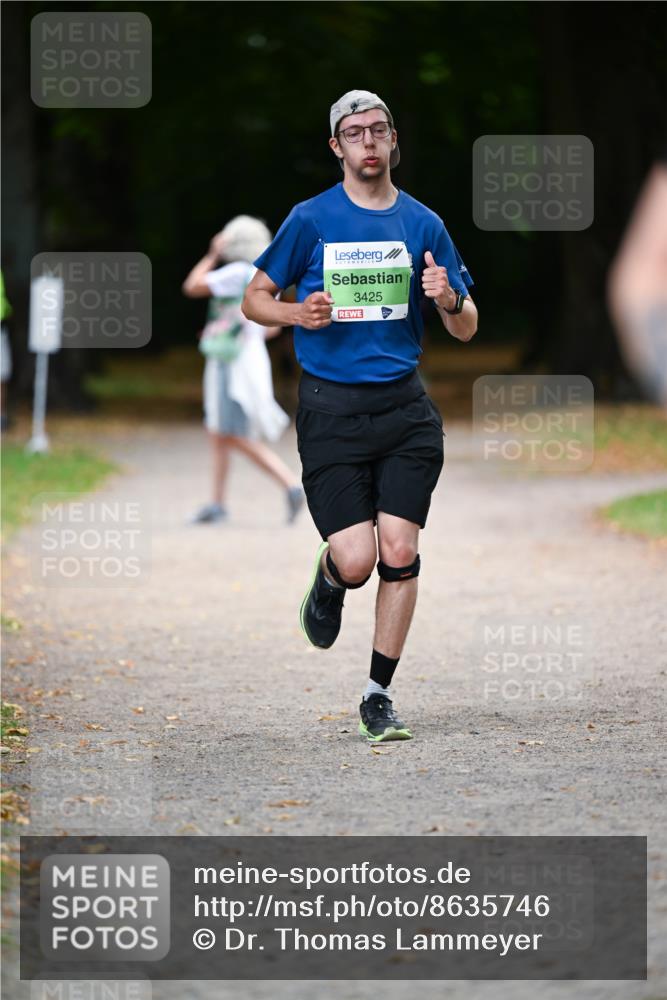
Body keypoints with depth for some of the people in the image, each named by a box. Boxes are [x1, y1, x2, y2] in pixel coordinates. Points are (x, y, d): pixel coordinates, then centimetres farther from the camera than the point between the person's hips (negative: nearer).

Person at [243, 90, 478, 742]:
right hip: (330, 410, -2)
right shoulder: (311, 220, 1)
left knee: (399, 553, -5)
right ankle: (328, 579, 26)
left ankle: (378, 695, 8)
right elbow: (254, 299, 9)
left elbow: (465, 330, 12)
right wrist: (296, 313, -12)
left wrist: (449, 300, -12)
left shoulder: (422, 224, 8)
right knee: (356, 560, -12)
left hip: (405, 407, 2)